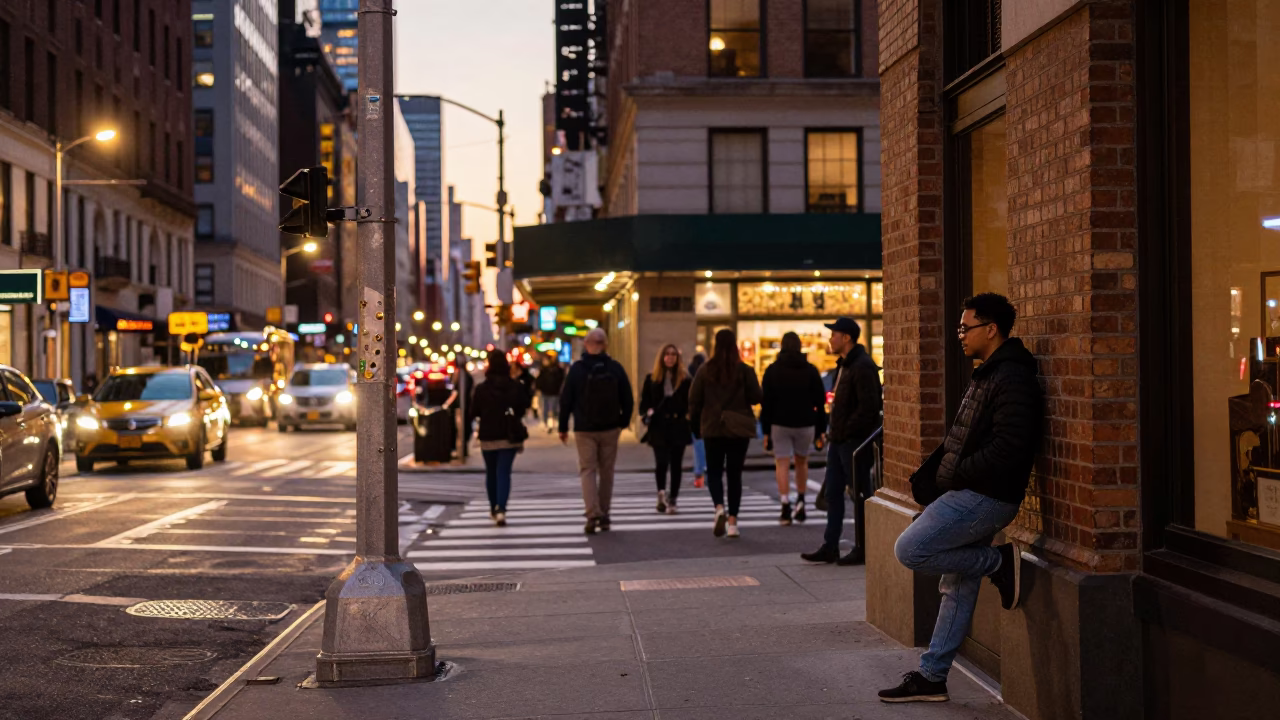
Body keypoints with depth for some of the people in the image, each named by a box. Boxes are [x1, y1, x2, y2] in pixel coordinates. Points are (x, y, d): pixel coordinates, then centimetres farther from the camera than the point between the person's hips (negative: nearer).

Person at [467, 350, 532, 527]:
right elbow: (524, 407, 4)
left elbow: (472, 412, -4)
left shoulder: (481, 388, -8)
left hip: (488, 436, 0)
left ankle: (494, 509, 27)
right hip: (509, 436, 0)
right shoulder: (516, 386, -4)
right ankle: (501, 509, -20)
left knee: (491, 473, 16)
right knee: (504, 472, -2)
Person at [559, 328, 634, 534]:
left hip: (584, 430, -2)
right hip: (610, 428, 2)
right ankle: (604, 515, 16)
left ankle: (593, 514, -15)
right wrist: (623, 422, 16)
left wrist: (563, 427, 5)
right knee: (606, 472, 12)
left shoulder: (576, 369, -7)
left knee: (587, 470, 1)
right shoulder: (615, 368, -2)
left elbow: (566, 400, -4)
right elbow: (628, 400, 2)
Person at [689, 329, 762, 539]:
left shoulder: (705, 371, -3)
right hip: (739, 429, 0)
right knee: (735, 474, 8)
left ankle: (719, 508, -18)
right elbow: (756, 398, -4)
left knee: (714, 472, 8)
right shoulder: (745, 370, -6)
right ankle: (732, 521, 6)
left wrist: (696, 425, 11)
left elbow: (694, 401, -2)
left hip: (713, 428, 0)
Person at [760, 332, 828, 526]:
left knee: (782, 464, -1)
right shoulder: (810, 370, 4)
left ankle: (786, 509, -9)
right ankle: (800, 501, 10)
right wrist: (821, 429, 7)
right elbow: (820, 402, 4)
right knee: (801, 461, 19)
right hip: (805, 423, 2)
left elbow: (766, 403, -1)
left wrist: (766, 431, 2)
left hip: (779, 424, -2)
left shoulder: (772, 371, 1)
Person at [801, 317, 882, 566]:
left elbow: (869, 406, -22)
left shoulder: (862, 367, -16)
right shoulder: (844, 365, 15)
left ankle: (862, 550, 7)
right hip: (839, 440, 10)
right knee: (833, 492, 10)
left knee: (860, 495, -1)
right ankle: (830, 547, 15)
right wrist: (835, 433, 12)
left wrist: (846, 431, -17)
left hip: (855, 441, -10)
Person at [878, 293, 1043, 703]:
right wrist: (928, 478, 9)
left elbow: (1006, 449, -25)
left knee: (909, 549, -16)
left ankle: (998, 563, -3)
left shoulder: (1012, 380, -16)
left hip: (985, 498, -10)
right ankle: (931, 678, 19)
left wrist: (955, 475, -16)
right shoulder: (986, 375, 17)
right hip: (969, 496, 10)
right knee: (958, 589, 13)